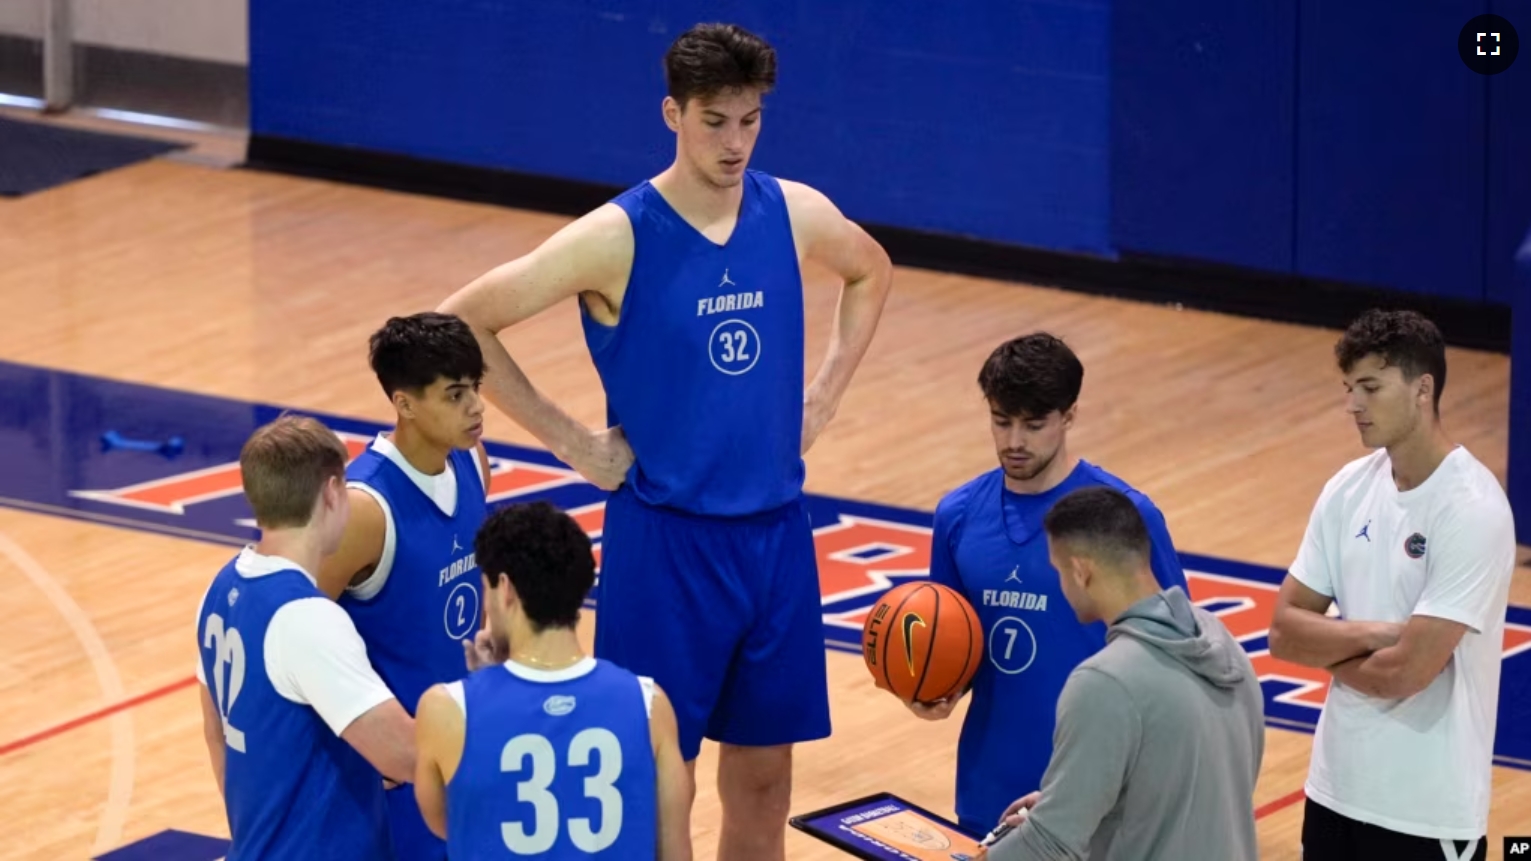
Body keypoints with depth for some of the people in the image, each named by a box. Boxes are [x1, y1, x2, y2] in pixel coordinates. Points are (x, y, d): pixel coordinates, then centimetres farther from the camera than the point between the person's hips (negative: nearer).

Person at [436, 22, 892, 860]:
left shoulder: (795, 214, -1)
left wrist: (822, 396, 10)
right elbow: (460, 323, -13)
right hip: (665, 538, -5)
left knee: (763, 775, 12)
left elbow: (870, 273, 22)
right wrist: (569, 441, -11)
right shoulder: (616, 238, -16)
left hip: (776, 531, 5)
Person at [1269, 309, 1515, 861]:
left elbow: (1407, 671, -22)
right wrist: (1371, 635, -14)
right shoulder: (1349, 488, 3)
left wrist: (1329, 648, -3)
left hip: (1428, 809, -7)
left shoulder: (1472, 512, -18)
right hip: (1337, 787, 7)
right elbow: (1283, 632, 3)